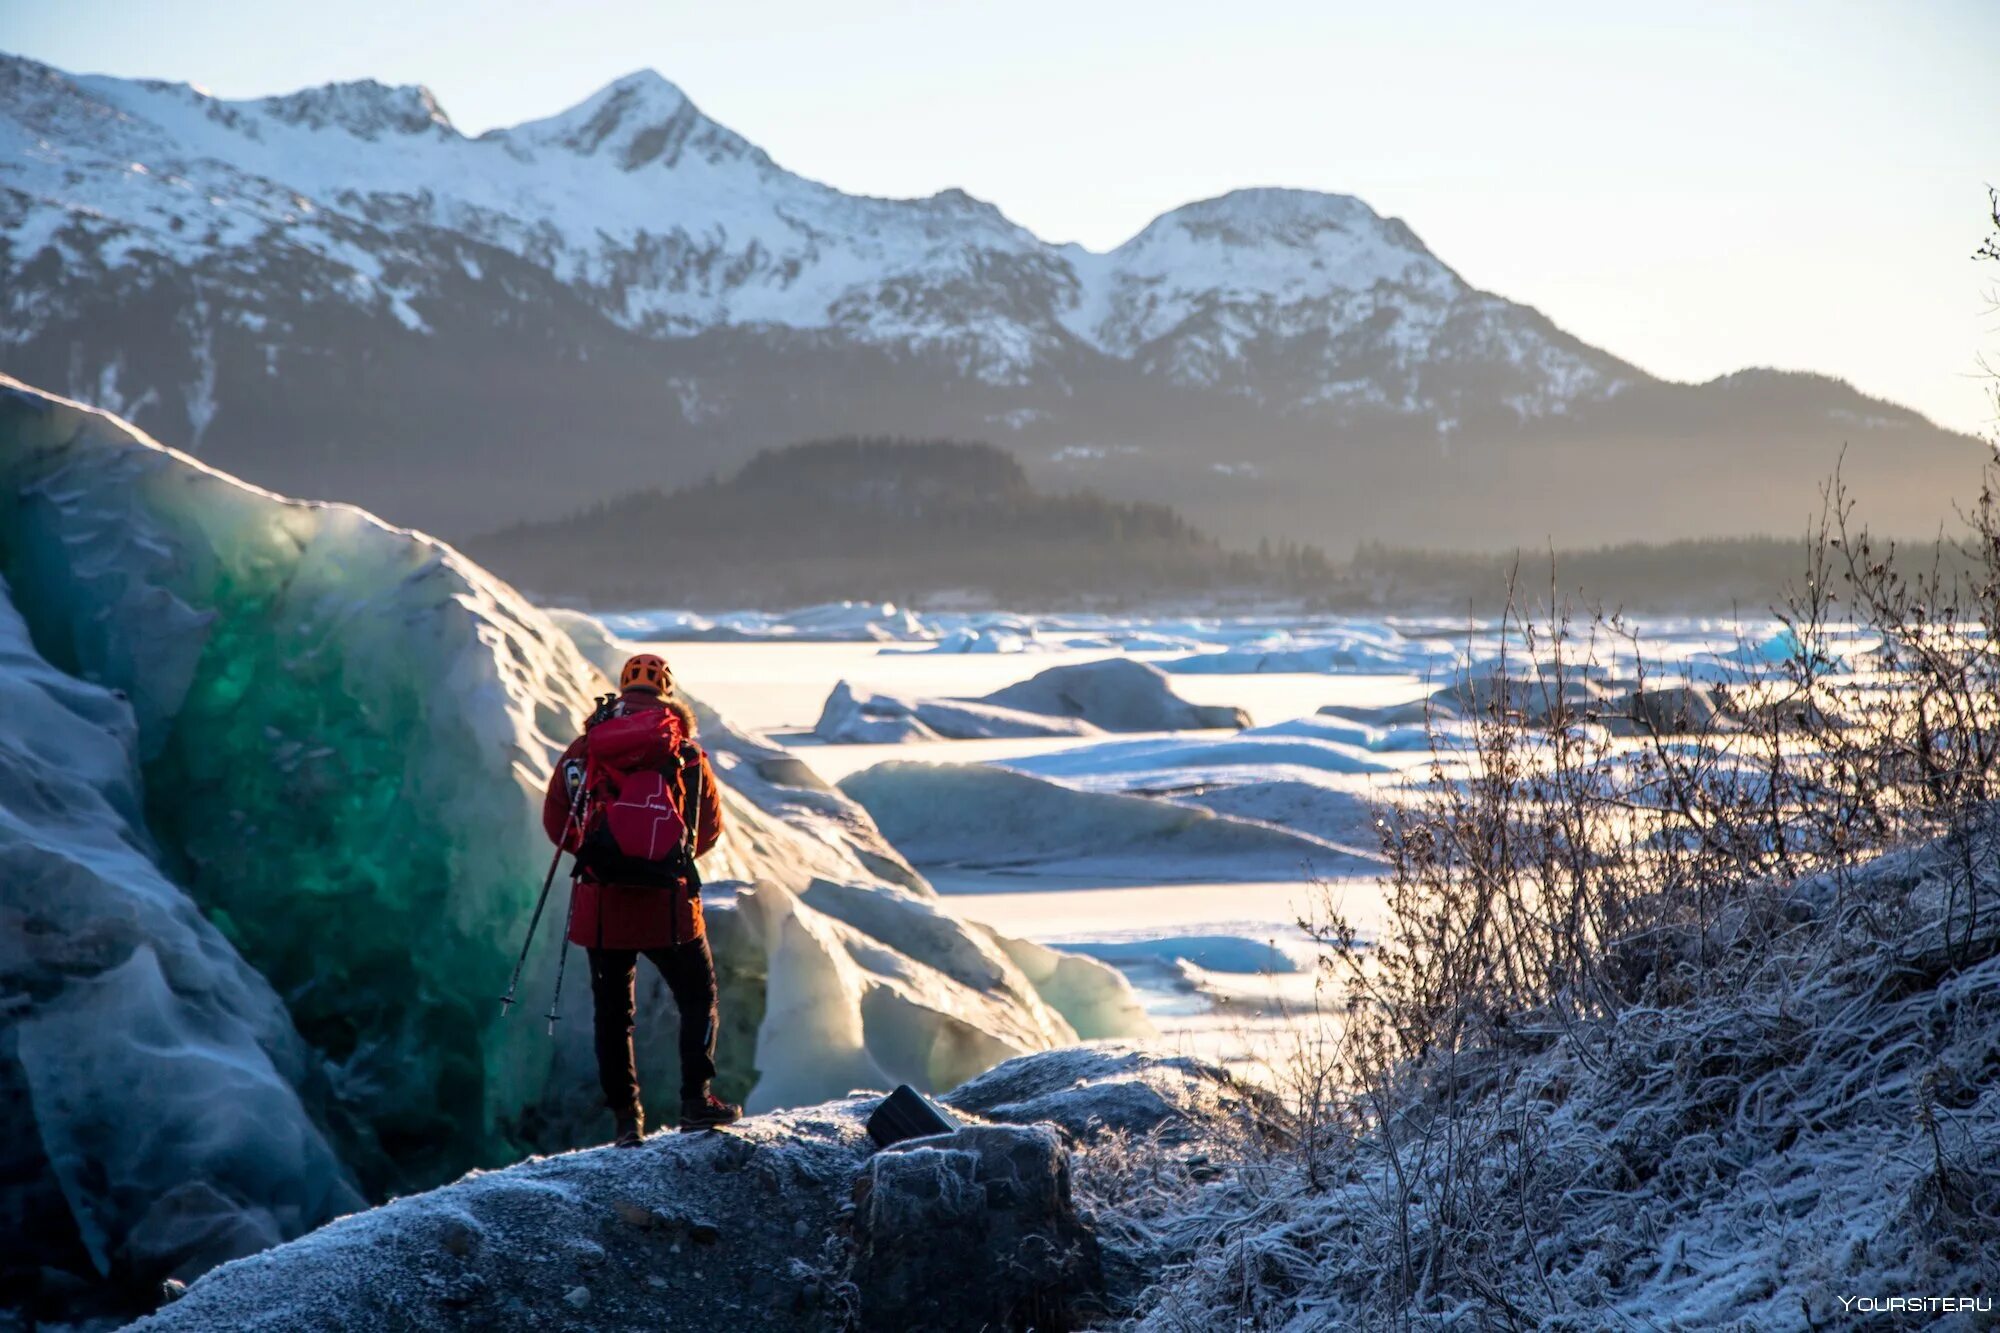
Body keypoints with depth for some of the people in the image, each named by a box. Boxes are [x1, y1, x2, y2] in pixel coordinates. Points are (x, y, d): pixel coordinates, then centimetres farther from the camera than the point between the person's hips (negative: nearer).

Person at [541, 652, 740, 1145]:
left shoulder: (586, 747, 1)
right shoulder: (684, 749, -2)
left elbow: (556, 816, 2)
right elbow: (710, 826, 5)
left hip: (602, 904, 2)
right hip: (668, 903, -2)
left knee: (612, 1011, 12)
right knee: (697, 997, 15)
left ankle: (626, 1116, 11)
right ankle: (695, 1098, 7)